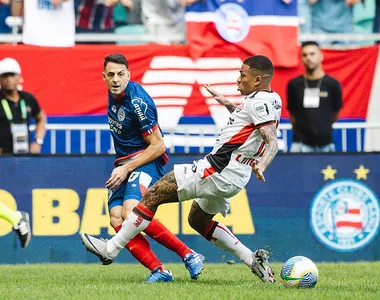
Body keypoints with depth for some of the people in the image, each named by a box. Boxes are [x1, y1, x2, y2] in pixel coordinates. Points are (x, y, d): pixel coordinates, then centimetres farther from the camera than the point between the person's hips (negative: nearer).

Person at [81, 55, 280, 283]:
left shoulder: (260, 102, -16)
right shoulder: (270, 99, 14)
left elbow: (273, 142, -26)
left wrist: (261, 166, -43)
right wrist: (228, 104, 36)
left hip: (219, 170, -11)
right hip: (232, 176, 11)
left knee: (154, 194, -8)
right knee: (198, 220, 27)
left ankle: (110, 249, -6)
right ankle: (254, 260, 19)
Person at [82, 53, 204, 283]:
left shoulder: (137, 102, -19)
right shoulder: (114, 93, 6)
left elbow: (158, 146, -17)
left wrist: (126, 168, -18)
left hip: (146, 161, -8)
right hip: (124, 164, 8)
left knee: (131, 213, -29)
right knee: (116, 218, -13)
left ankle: (188, 255, -20)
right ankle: (159, 270, -16)